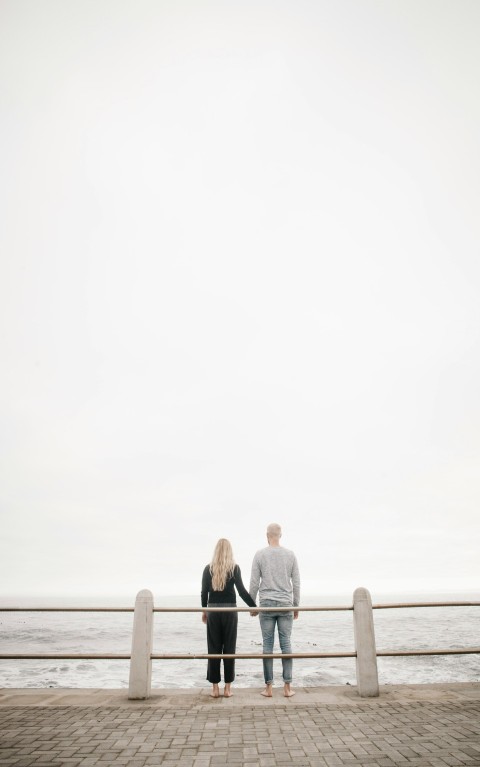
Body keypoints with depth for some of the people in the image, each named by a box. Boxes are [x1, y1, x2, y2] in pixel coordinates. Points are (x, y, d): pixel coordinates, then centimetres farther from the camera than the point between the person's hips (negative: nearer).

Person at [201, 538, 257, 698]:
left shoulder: (209, 568, 2)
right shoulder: (234, 568, -3)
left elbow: (204, 591, 3)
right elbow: (242, 591, -7)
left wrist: (204, 610, 15)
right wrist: (254, 606, 2)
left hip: (213, 609, 1)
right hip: (230, 610, -1)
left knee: (213, 648, 7)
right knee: (229, 648, 6)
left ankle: (215, 687, 11)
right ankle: (228, 688, 9)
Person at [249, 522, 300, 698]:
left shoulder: (260, 555, -2)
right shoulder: (290, 555, 3)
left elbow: (254, 583, -1)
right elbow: (296, 583, 5)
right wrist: (296, 605, 14)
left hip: (266, 604, -1)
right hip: (286, 604, 1)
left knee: (267, 645, 3)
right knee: (286, 644, 5)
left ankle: (268, 687, 8)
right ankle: (287, 687, 7)